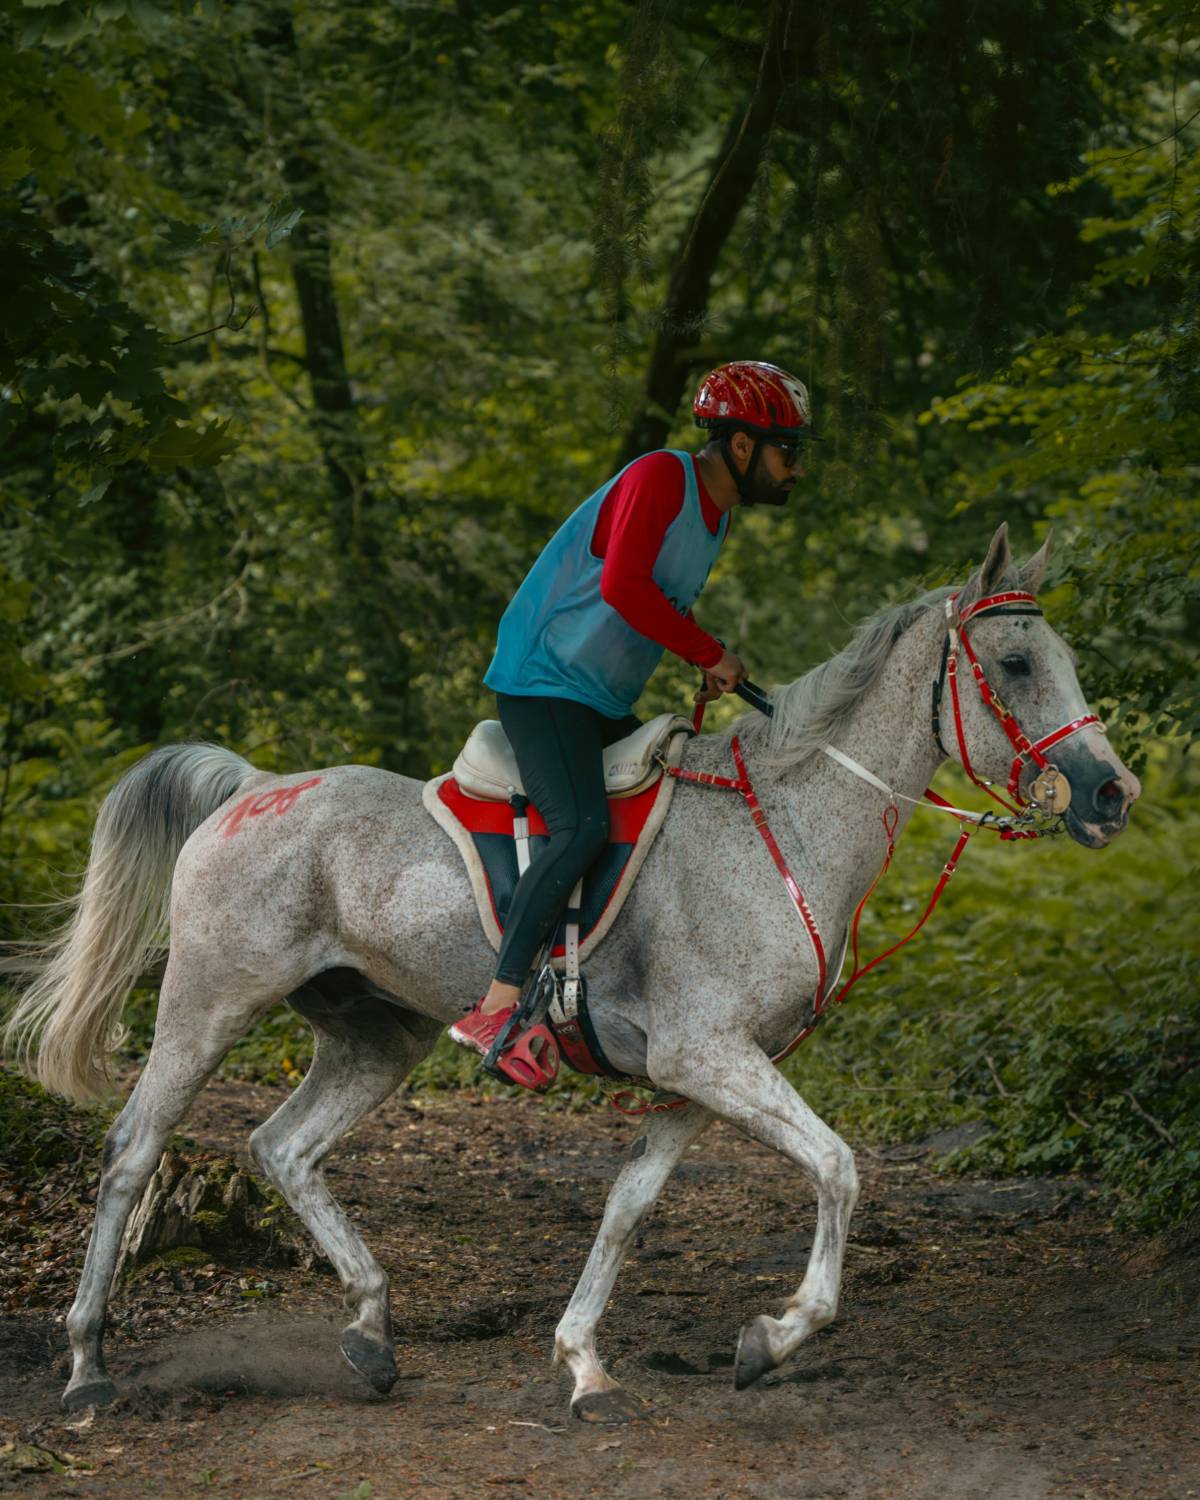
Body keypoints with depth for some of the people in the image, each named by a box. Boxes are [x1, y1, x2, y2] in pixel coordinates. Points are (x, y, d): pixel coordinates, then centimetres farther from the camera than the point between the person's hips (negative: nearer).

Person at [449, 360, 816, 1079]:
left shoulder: (716, 508, 14)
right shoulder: (659, 478, -16)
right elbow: (622, 587, -28)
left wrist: (711, 668, 6)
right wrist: (711, 654, -20)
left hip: (606, 706, 10)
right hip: (543, 682, -10)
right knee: (583, 826, -29)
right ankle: (496, 1009, -33)